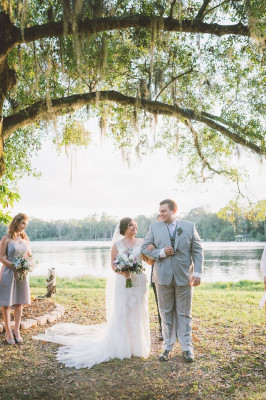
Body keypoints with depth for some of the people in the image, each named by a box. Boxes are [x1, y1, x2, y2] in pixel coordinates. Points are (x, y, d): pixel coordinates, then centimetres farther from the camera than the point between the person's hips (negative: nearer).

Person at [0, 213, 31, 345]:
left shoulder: (25, 239, 8)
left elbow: (29, 256, 15)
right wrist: (14, 267, -18)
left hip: (22, 274, 4)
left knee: (19, 302, 8)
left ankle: (17, 331, 18)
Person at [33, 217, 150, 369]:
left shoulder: (142, 243, 4)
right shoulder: (117, 244, 1)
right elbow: (113, 265, 1)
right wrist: (122, 272, -17)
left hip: (139, 281, 1)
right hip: (123, 282, -1)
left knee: (138, 313, 6)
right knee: (121, 314, 2)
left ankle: (137, 346, 21)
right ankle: (121, 347, 16)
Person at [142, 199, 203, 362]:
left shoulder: (189, 226, 1)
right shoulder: (154, 227, 3)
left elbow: (198, 250, 1)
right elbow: (145, 248, 5)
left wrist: (197, 273, -8)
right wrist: (161, 252, -13)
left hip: (184, 277, -1)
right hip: (163, 277, 1)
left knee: (184, 313, 8)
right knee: (167, 313, 10)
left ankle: (187, 348, 20)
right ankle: (167, 348, 22)